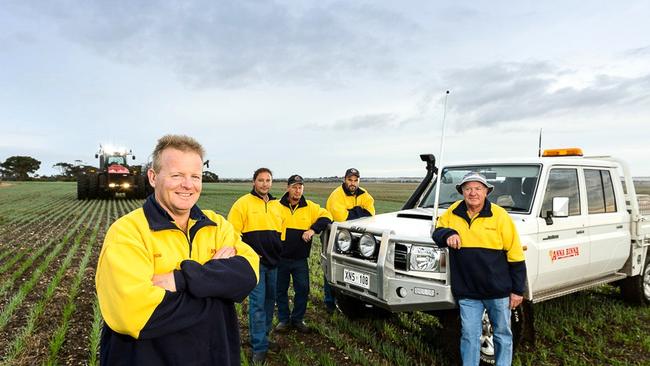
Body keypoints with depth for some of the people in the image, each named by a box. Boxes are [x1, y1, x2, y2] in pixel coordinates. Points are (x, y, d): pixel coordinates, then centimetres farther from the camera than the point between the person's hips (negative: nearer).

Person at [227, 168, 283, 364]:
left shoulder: (276, 205, 12)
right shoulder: (243, 203, -7)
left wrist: (278, 250, 14)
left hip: (273, 262, 6)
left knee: (269, 301, 14)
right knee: (257, 303, -4)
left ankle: (262, 338, 29)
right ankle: (259, 347, 6)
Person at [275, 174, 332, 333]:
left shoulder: (310, 207, 3)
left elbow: (326, 216, 1)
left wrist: (313, 230, -14)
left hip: (300, 259, 1)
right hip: (281, 258, -1)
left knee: (303, 289, 5)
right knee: (281, 290, 10)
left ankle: (298, 319, 23)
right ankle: (284, 319, 27)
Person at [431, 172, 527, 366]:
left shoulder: (499, 216, -8)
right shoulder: (453, 213, 0)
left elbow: (515, 254, -4)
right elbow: (437, 231, 12)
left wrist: (518, 290, -3)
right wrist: (448, 234, -13)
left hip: (498, 290, -1)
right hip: (467, 292, 2)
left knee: (502, 335, 15)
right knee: (469, 337, 9)